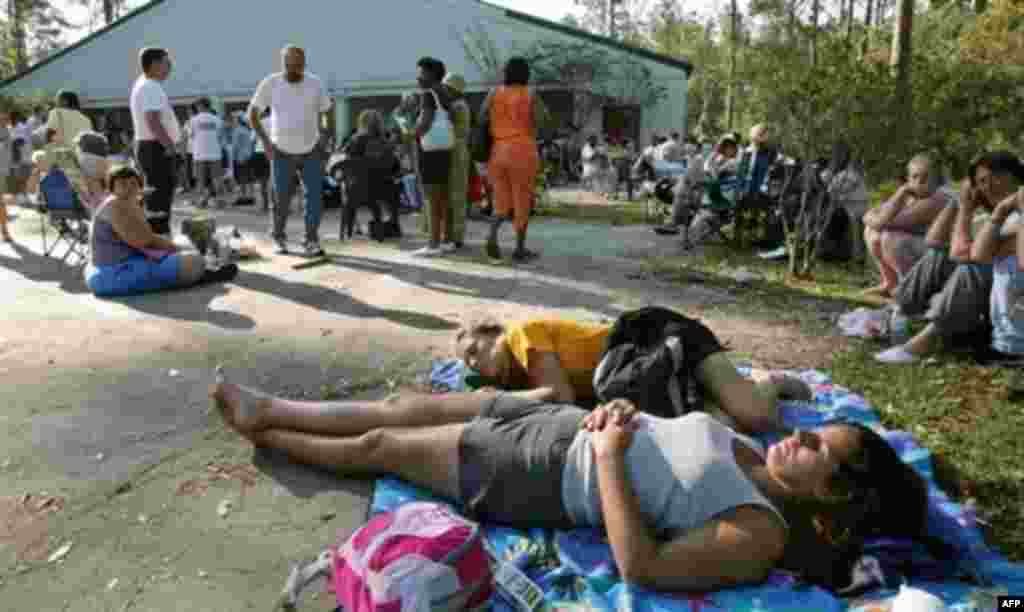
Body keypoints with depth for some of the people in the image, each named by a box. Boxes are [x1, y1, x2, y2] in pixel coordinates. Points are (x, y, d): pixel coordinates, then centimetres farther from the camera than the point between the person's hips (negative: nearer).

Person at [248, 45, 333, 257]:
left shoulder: (315, 83, -2)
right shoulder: (270, 83, -7)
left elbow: (326, 112, 9)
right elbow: (252, 113, -1)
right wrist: (265, 141, -9)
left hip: (311, 150, 1)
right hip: (282, 151, -1)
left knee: (315, 194, -11)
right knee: (282, 199, 6)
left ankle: (312, 241, -3)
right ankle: (279, 238, 26)